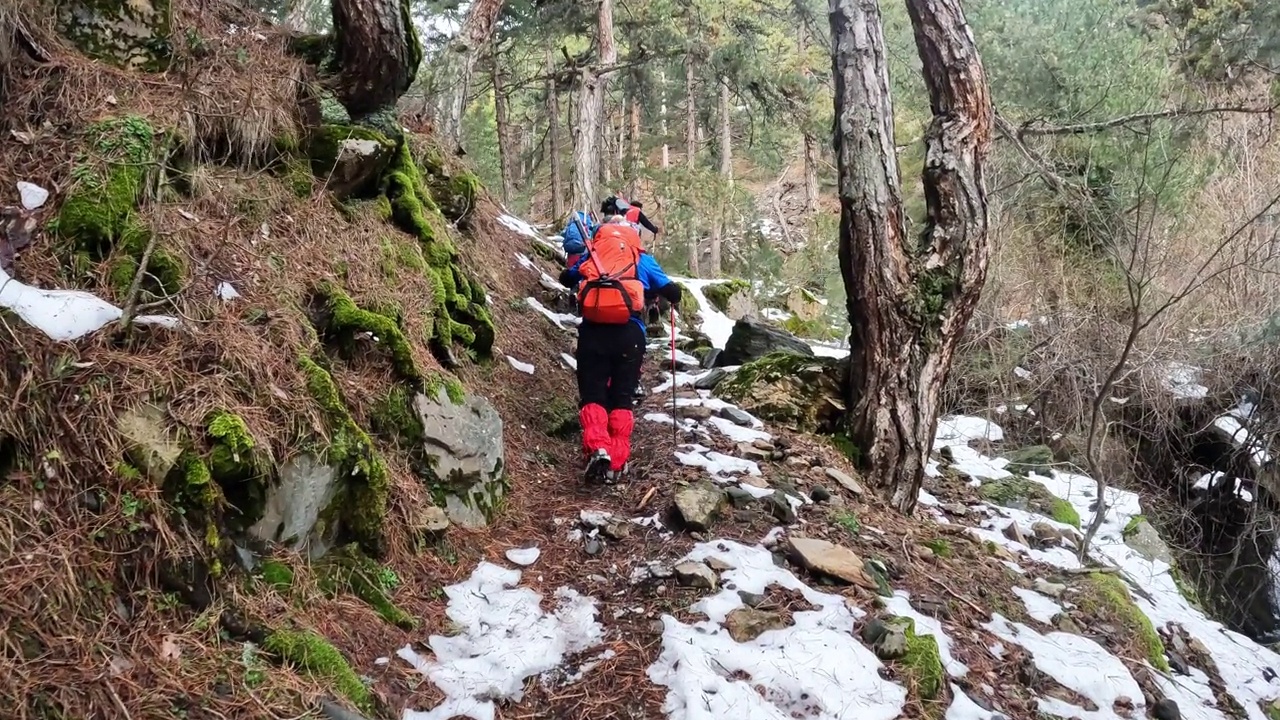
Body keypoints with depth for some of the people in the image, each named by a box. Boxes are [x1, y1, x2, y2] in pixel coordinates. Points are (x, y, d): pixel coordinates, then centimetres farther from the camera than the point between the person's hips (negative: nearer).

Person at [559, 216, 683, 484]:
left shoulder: (591, 253, 17)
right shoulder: (642, 259, 15)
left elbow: (566, 279, 30)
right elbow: (672, 292, 14)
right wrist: (673, 295, 37)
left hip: (593, 330, 0)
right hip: (629, 333, 0)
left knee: (592, 395, 6)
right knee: (622, 399, 9)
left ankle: (597, 448, -19)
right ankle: (617, 463, 0)